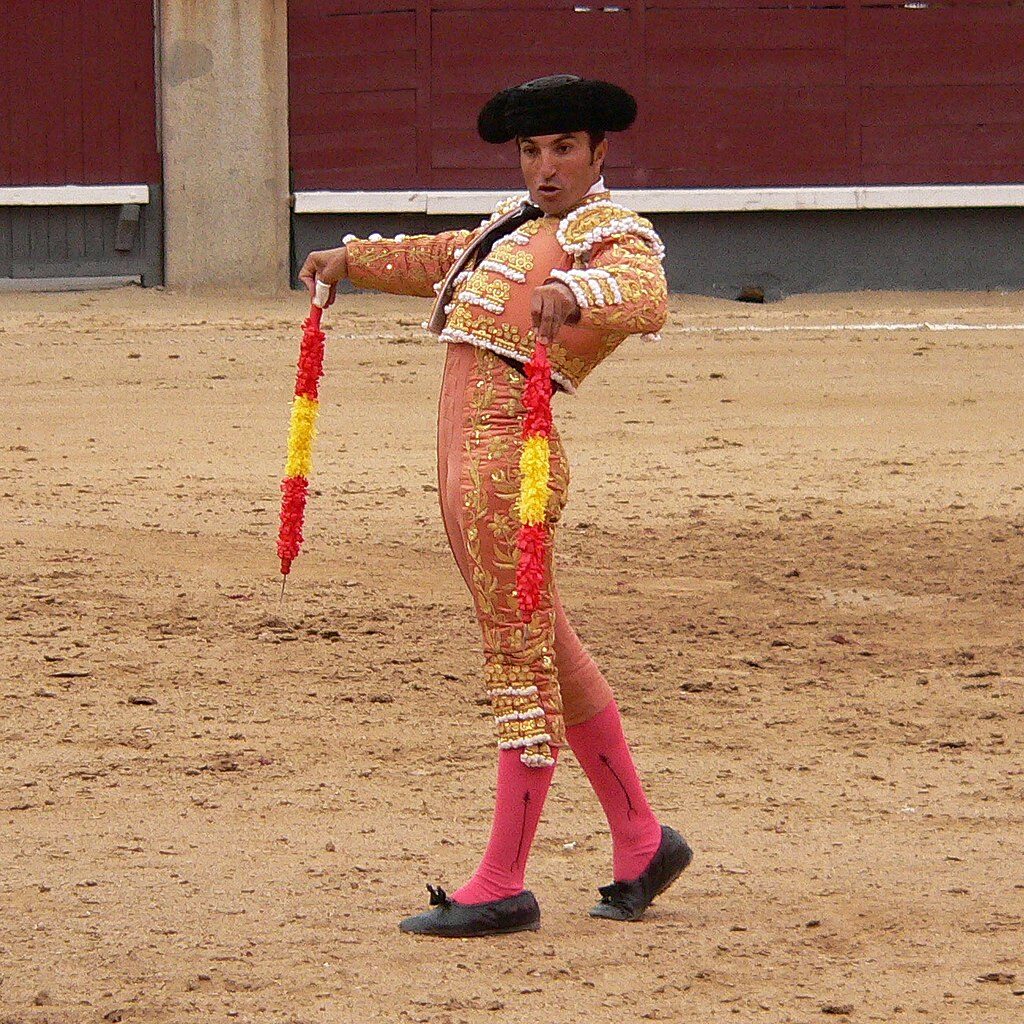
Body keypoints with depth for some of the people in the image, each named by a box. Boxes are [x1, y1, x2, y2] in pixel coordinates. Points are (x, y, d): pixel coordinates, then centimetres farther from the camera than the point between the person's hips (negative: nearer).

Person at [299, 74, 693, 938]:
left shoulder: (616, 234, -3)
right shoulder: (515, 225, 24)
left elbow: (646, 297, -27)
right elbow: (440, 261, 43)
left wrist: (573, 293, -46)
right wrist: (353, 259, 34)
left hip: (512, 448, -9)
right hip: (461, 449, 9)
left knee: (521, 656, -7)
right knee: (551, 654, 14)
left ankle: (503, 885, -6)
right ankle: (641, 841, 23)